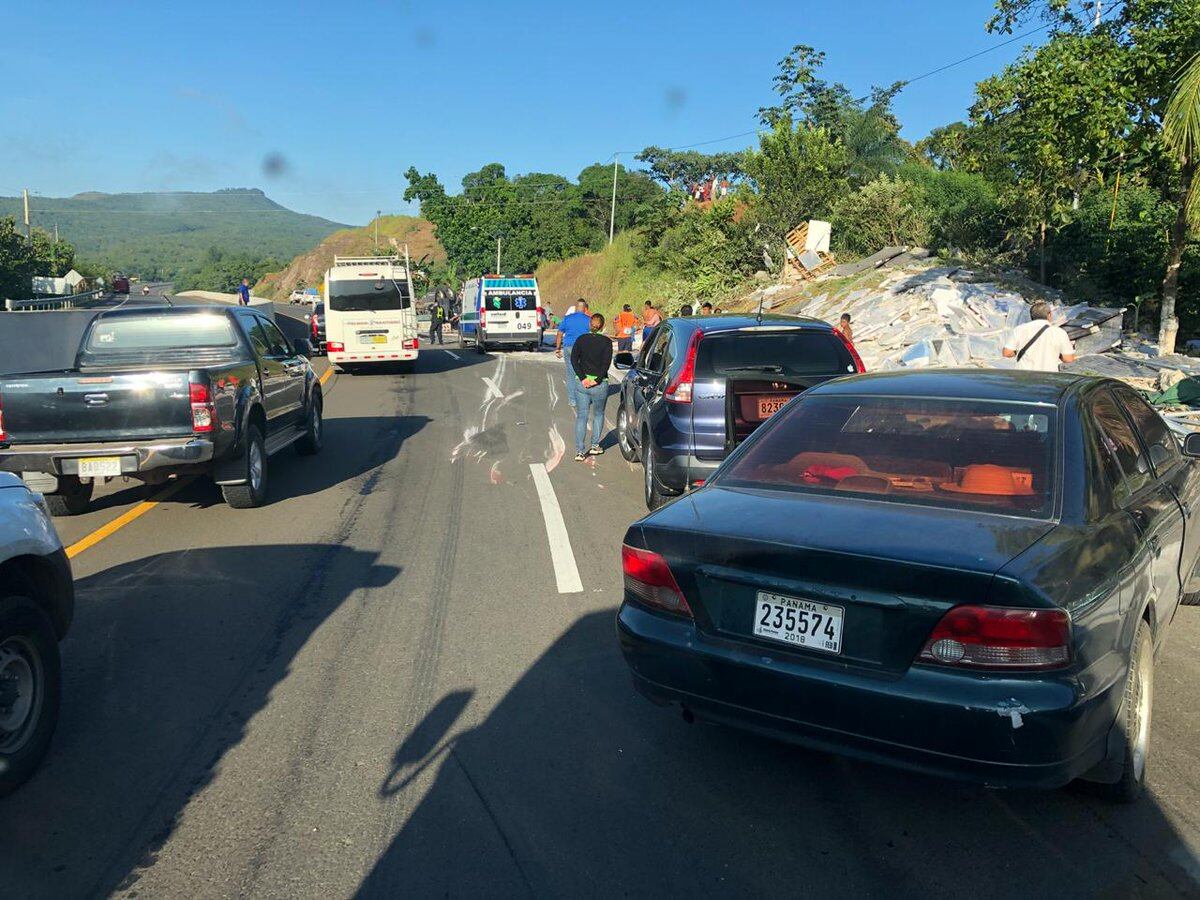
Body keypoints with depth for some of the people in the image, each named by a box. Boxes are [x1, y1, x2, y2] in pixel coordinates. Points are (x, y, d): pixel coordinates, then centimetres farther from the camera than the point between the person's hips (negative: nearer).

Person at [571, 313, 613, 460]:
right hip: (600, 385, -2)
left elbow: (574, 359, -5)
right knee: (598, 414, 19)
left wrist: (582, 378, -9)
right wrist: (597, 380, -13)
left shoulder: (581, 339, 3)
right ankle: (595, 446, 22)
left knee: (581, 416, 6)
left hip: (582, 383, 2)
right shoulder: (606, 342, -4)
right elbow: (606, 363, -14)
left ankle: (580, 451, 0)